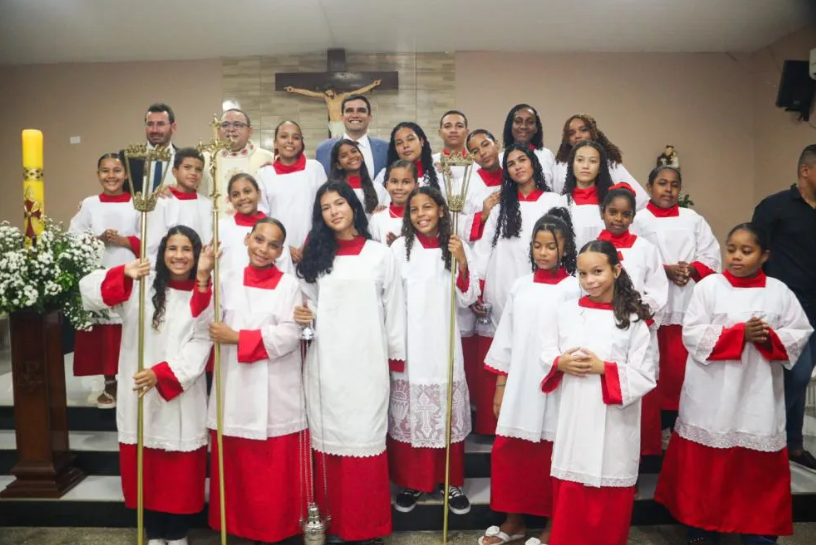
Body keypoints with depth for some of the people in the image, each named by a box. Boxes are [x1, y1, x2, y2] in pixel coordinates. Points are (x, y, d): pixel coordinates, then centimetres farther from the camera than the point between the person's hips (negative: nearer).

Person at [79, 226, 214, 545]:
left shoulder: (203, 296, -1)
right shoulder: (141, 284, 2)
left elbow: (199, 348, -10)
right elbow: (89, 290, -9)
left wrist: (161, 373, -23)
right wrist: (124, 274, -25)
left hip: (181, 398, -1)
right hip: (139, 395, 1)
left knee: (181, 471, 7)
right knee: (145, 469, 12)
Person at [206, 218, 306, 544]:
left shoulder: (289, 285, -1)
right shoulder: (229, 281, 11)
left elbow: (289, 335, -11)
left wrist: (238, 338, -14)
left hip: (275, 395, -3)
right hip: (234, 389, 3)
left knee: (274, 470, 3)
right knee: (236, 467, 8)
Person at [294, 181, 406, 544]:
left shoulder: (381, 255, 4)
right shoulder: (316, 256, 10)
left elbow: (394, 311, 3)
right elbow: (309, 304, 14)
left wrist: (396, 359, 1)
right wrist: (305, 318, -8)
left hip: (366, 362, -2)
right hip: (325, 363, 2)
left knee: (365, 439, 0)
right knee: (328, 439, 6)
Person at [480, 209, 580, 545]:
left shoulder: (573, 289, -6)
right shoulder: (521, 286, 7)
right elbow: (506, 339, 9)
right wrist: (499, 386, 8)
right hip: (518, 384, 4)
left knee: (551, 456, 7)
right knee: (507, 452, 9)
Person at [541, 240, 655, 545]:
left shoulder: (633, 319, -6)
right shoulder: (566, 311, 2)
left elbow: (645, 376, -8)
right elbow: (546, 356, 10)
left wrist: (603, 368, -17)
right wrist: (561, 363, -10)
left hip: (613, 423, -2)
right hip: (573, 419, 3)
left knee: (610, 502, 10)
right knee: (568, 498, 12)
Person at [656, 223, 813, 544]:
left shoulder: (779, 292, 3)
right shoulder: (709, 286, -4)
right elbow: (692, 335, -9)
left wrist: (769, 337, -16)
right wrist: (739, 333, -18)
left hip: (759, 394, 2)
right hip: (713, 394, -2)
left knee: (760, 467, 9)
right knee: (706, 464, 8)